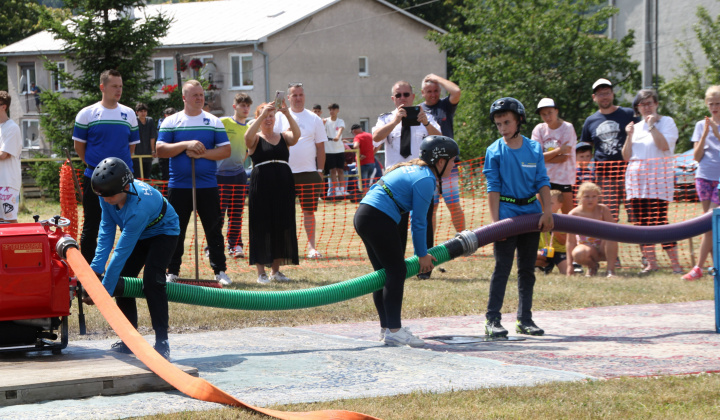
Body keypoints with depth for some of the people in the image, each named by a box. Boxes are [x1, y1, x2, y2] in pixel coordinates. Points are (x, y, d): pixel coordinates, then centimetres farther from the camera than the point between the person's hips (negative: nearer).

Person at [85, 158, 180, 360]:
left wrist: (103, 293, -38)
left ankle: (162, 341, -20)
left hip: (163, 232, -8)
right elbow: (107, 230, -15)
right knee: (121, 280, -2)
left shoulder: (138, 207, -42)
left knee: (151, 279, -25)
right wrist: (96, 268, -23)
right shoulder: (110, 193, -22)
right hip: (138, 234, 8)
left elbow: (122, 252, -40)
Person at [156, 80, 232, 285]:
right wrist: (186, 145, -16)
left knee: (214, 229, 2)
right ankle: (172, 272, 11)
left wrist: (203, 153, -13)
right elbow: (160, 150, -5)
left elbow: (226, 151, 2)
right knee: (176, 230, 3)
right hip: (178, 186, -1)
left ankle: (220, 270, 9)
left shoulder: (214, 122, 7)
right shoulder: (171, 122, 4)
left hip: (207, 185, 1)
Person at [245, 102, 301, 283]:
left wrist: (287, 113, -22)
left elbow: (297, 134, -10)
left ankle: (275, 270, 16)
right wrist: (262, 114, -26)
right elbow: (248, 136, -21)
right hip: (261, 186, -4)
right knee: (262, 228, -3)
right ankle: (261, 272, 2)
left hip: (283, 187, 4)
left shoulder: (283, 137, 12)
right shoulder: (256, 139, 3)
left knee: (282, 227, 6)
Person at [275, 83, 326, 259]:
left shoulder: (314, 119, 8)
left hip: (309, 172, 0)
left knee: (309, 211, -1)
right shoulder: (280, 118, 6)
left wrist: (320, 170, 4)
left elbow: (320, 146, 9)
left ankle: (311, 246, 4)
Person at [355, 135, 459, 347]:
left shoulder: (413, 169, 20)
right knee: (397, 272, -6)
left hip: (363, 214, 11)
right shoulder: (425, 179, -10)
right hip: (378, 219, -11)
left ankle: (386, 328, 20)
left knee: (383, 273, 15)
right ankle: (394, 330, -7)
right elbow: (418, 222, -8)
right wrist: (422, 254, 3)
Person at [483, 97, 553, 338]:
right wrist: (495, 222, -11)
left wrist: (547, 212, -4)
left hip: (531, 213, 3)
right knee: (502, 267, -6)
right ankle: (492, 320, -4)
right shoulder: (494, 151, -2)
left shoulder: (534, 148, 5)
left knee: (528, 268, 8)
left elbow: (543, 182, 5)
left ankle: (524, 320, 14)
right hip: (507, 213, -3)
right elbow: (493, 188, -5)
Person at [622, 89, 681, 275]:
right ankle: (651, 262, 10)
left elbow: (665, 145, -14)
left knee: (659, 220, -14)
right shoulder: (636, 127, 19)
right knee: (640, 222, 3)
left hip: (658, 177, -6)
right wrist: (629, 136, 2)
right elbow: (626, 156, 15)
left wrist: (652, 126, -12)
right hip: (636, 178, 6)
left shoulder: (666, 122, 3)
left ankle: (675, 263, -10)